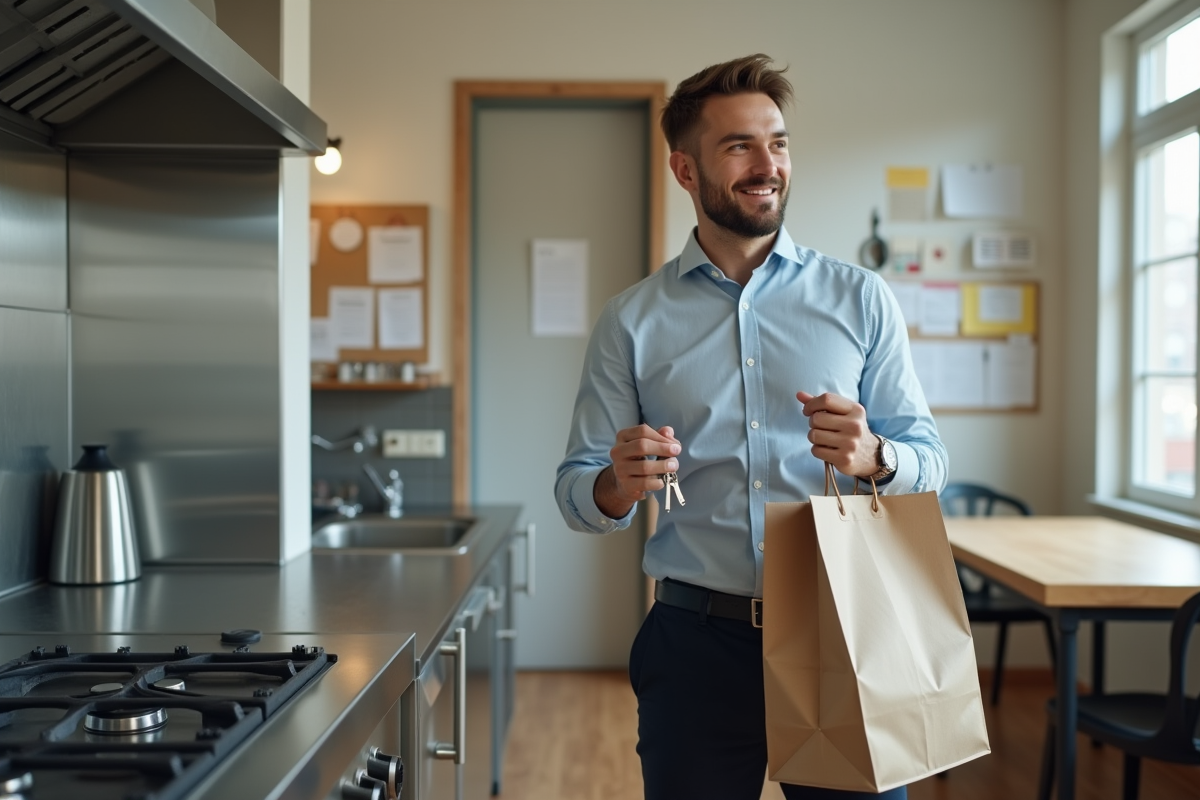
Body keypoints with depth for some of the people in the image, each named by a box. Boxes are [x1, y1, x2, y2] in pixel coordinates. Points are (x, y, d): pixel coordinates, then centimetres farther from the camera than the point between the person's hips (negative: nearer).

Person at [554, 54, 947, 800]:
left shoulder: (861, 300, 4)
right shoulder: (633, 322, 3)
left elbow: (929, 460, 3)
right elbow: (577, 491, 3)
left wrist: (873, 456, -20)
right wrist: (618, 486, -19)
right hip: (697, 642, 0)